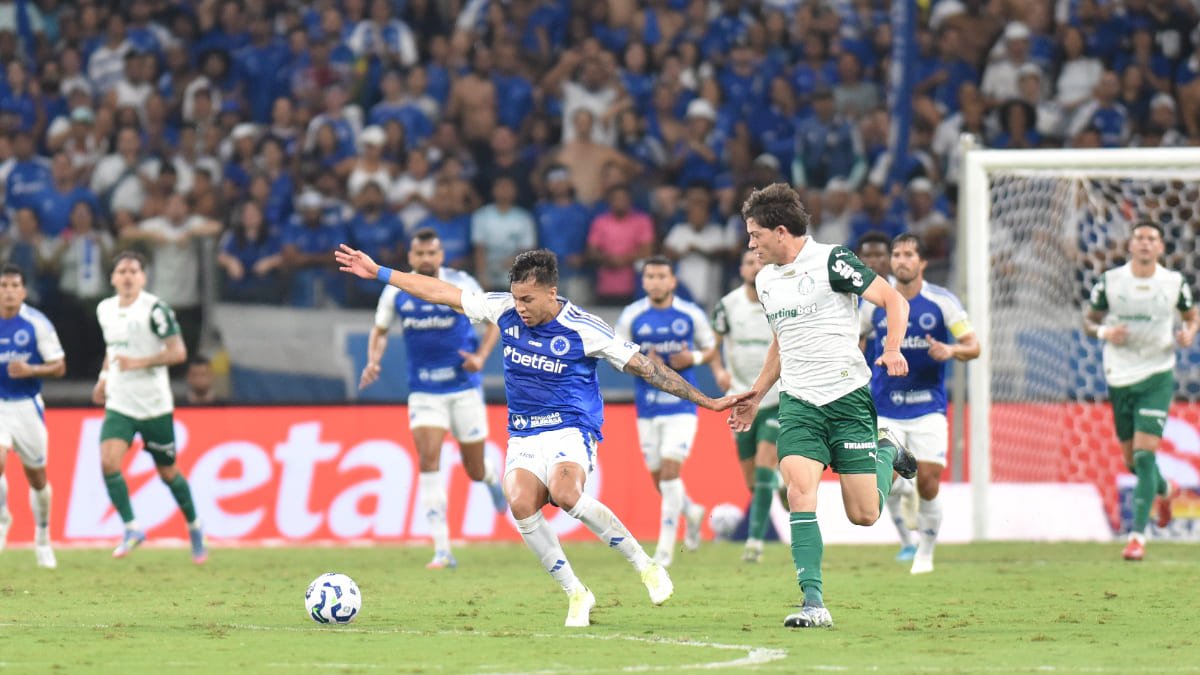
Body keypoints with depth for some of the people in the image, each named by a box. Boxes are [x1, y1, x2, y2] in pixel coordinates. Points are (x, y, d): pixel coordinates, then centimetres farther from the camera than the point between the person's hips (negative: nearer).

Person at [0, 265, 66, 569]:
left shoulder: (37, 323, -9)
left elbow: (59, 367, -6)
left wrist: (31, 370, -23)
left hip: (27, 407, 0)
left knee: (37, 478, 10)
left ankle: (43, 540, 31)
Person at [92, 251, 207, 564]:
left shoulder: (154, 309, -12)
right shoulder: (105, 310, 7)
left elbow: (178, 352, -16)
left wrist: (138, 363, -24)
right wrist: (104, 377, 13)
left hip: (154, 406, -4)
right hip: (119, 405, 4)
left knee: (167, 472, 7)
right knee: (108, 462, -18)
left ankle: (194, 527, 30)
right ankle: (131, 529, -9)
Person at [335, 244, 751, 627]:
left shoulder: (583, 330, -11)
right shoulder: (505, 311, 1)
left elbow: (646, 367, -7)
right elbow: (440, 293, 9)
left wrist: (706, 402, -9)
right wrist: (377, 273, 10)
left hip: (570, 430, -4)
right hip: (523, 436, 4)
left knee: (565, 493, -34)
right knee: (521, 504, -26)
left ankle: (646, 567, -15)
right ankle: (576, 595, -12)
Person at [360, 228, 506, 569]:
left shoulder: (461, 285, -8)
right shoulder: (396, 291, -2)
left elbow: (493, 321, 3)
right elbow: (380, 330, 13)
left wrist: (481, 356, -13)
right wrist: (374, 361, -6)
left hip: (464, 387, -1)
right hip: (424, 392, 1)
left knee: (475, 470, 5)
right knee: (429, 459, -16)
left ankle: (492, 477, 47)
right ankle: (442, 550, -16)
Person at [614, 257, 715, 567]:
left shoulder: (691, 314, -1)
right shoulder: (632, 316, -1)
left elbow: (711, 347, 11)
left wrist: (693, 358, -11)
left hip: (681, 405, -2)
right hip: (647, 408, 2)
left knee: (670, 471, -14)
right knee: (658, 478, 7)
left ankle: (665, 547, -4)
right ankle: (692, 513, 39)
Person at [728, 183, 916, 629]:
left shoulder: (831, 261, -8)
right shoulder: (765, 281, 13)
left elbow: (893, 300, -7)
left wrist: (892, 349, -23)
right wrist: (755, 397, 27)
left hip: (848, 397, -5)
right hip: (798, 403, 5)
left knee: (863, 515, -2)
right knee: (799, 493, -18)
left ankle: (885, 451, 31)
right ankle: (813, 604, -20)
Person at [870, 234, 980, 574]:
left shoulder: (942, 301, -4)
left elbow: (973, 346, -4)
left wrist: (952, 350, -26)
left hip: (928, 409, -1)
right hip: (886, 410, 1)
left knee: (928, 486, -6)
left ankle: (925, 554, 15)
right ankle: (906, 540, 11)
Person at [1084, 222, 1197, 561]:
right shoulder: (1109, 282, -3)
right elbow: (1089, 320, 8)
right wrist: (1104, 333, -15)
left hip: (1156, 377, -2)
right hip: (1119, 378, 2)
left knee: (1144, 455, -15)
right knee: (1132, 461, 11)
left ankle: (1138, 535, -12)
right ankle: (1165, 490, 46)